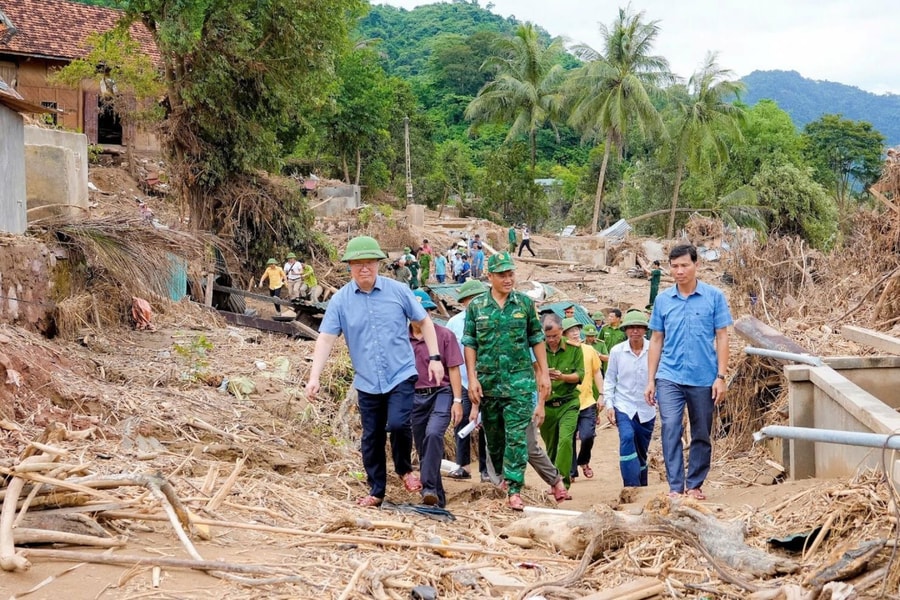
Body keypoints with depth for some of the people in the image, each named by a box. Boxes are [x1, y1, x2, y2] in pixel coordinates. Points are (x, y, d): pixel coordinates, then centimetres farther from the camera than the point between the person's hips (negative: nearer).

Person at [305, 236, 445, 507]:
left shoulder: (398, 290, -4)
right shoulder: (340, 300, -3)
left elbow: (424, 322, 6)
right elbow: (325, 339, -7)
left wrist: (434, 358, -1)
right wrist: (314, 378, -16)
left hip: (401, 375, -2)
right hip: (367, 382, 2)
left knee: (398, 424, -20)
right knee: (371, 438, 8)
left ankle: (405, 469, 9)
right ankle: (376, 491, 24)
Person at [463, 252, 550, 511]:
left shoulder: (525, 303, 4)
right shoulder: (476, 306, 4)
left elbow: (537, 340, 9)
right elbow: (470, 344, 4)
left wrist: (544, 373, 5)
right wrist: (472, 378, -3)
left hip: (519, 380, -2)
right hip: (488, 381, 2)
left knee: (517, 436, -9)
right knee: (493, 436, 11)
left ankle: (514, 489, -11)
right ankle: (501, 477, 30)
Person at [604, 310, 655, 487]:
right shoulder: (617, 351, -2)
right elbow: (610, 380, 7)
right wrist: (609, 405, 1)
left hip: (647, 408, 1)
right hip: (623, 406, -1)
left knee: (642, 451, 12)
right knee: (627, 437, -26)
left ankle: (642, 487, 29)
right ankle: (631, 485, -26)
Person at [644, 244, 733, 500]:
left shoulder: (714, 296, -1)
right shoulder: (662, 300, 6)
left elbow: (721, 337, 1)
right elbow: (656, 340, 11)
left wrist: (721, 377, -6)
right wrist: (650, 380, 7)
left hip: (704, 378, -1)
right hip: (670, 376, 1)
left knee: (701, 435, 8)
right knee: (670, 428, -14)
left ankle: (695, 485, 22)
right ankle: (675, 487, -11)